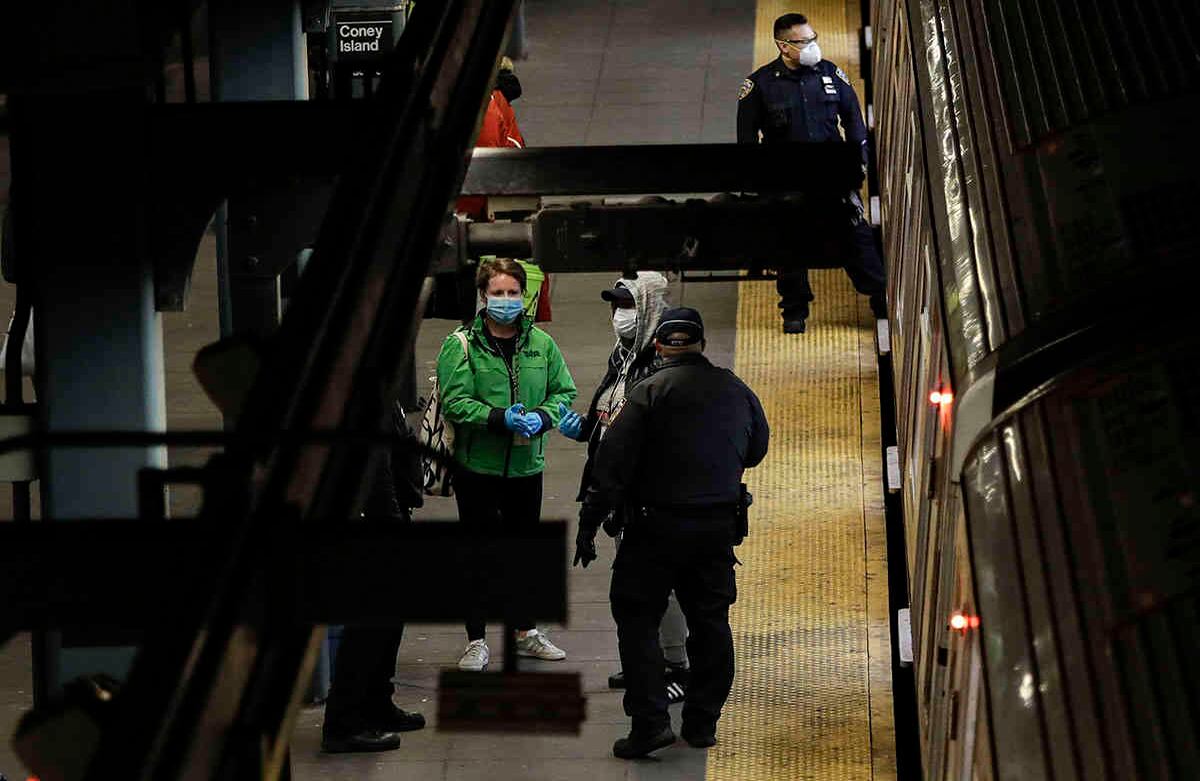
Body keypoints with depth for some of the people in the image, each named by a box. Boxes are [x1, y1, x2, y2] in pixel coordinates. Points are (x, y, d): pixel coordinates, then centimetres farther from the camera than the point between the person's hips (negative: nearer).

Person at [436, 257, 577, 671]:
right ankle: (476, 641, 10)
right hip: (477, 466, -4)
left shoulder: (541, 343, 5)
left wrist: (542, 416, -13)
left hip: (527, 465, 4)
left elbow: (564, 392, 8)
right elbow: (455, 402, -13)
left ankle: (526, 633, 31)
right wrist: (500, 417, -25)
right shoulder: (461, 345, -7)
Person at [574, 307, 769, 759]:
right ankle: (702, 723, 18)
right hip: (718, 528, 4)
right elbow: (757, 449, 23)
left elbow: (614, 463, -14)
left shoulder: (651, 391, -10)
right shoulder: (735, 391, 6)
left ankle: (650, 720, -8)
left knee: (637, 620, 3)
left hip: (657, 526, -4)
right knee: (710, 623, 14)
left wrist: (589, 523, -10)